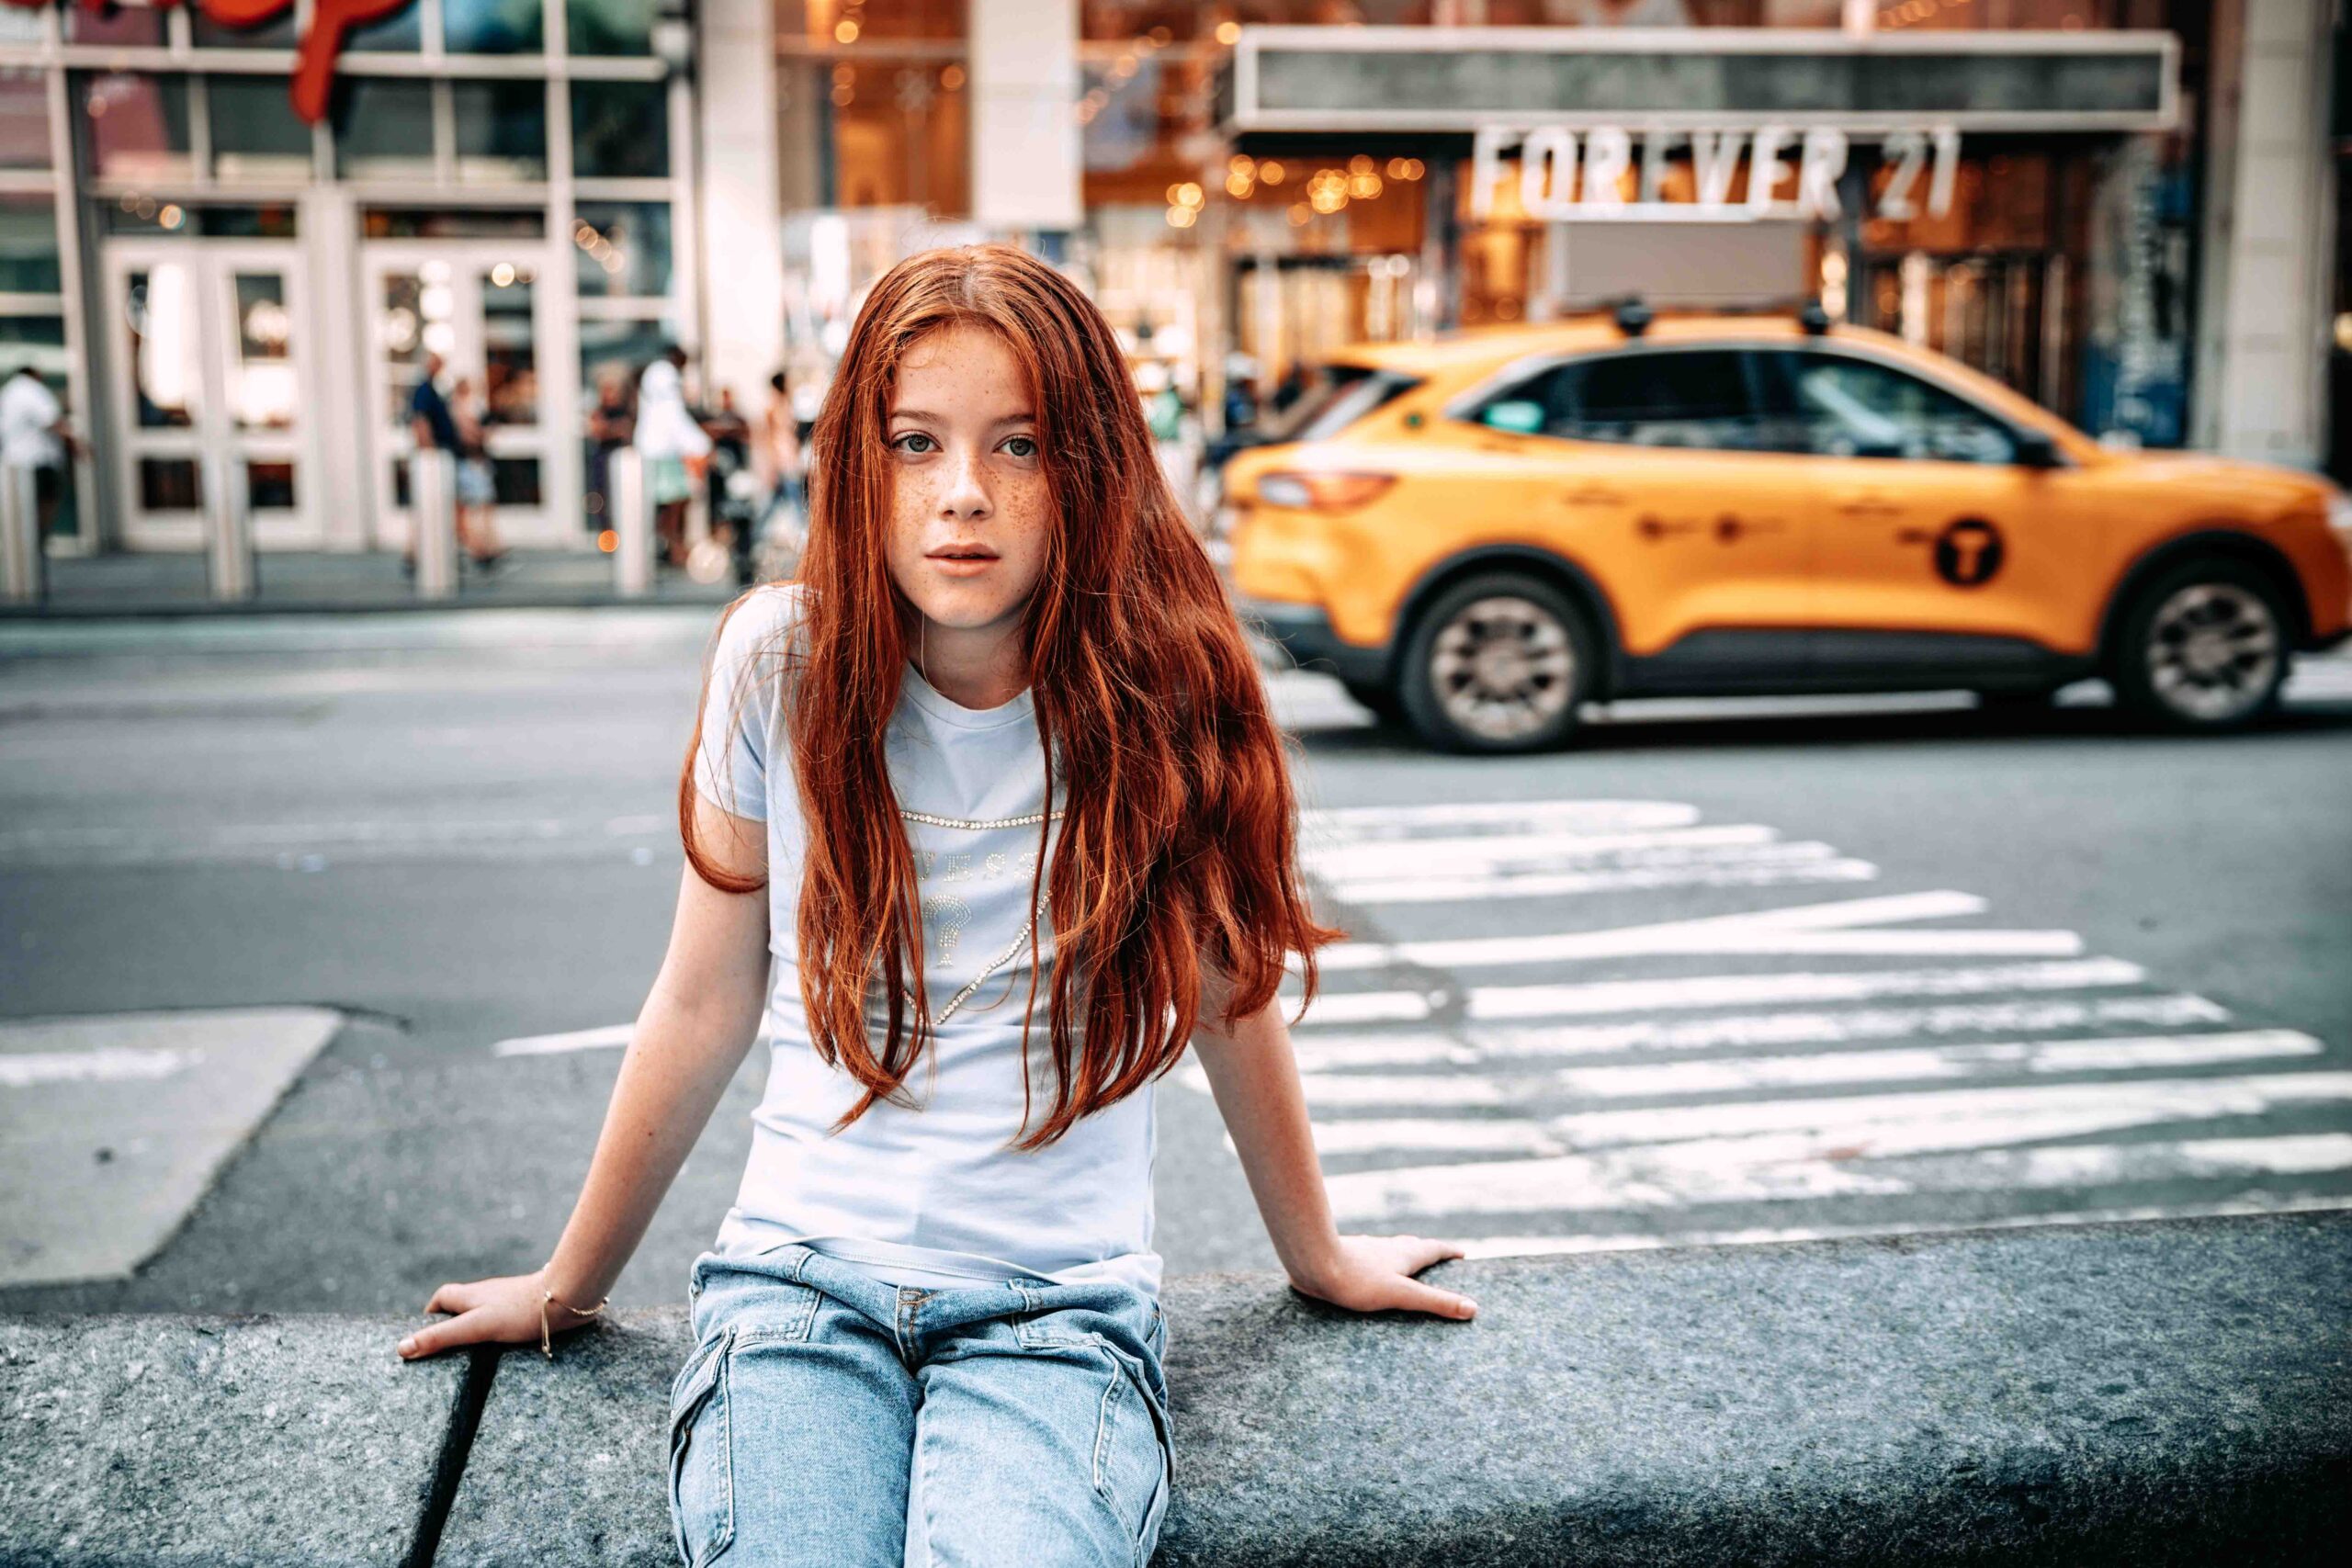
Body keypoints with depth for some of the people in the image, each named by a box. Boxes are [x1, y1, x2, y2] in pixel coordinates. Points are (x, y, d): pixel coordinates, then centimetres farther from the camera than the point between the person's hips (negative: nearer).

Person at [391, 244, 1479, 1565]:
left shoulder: (1160, 689, -5)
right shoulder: (786, 661, -4)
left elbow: (1231, 994, 8)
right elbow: (703, 1007, 6)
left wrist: (1320, 1258, 19)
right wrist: (570, 1286, 15)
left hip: (1060, 1302, 0)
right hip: (804, 1274, 1)